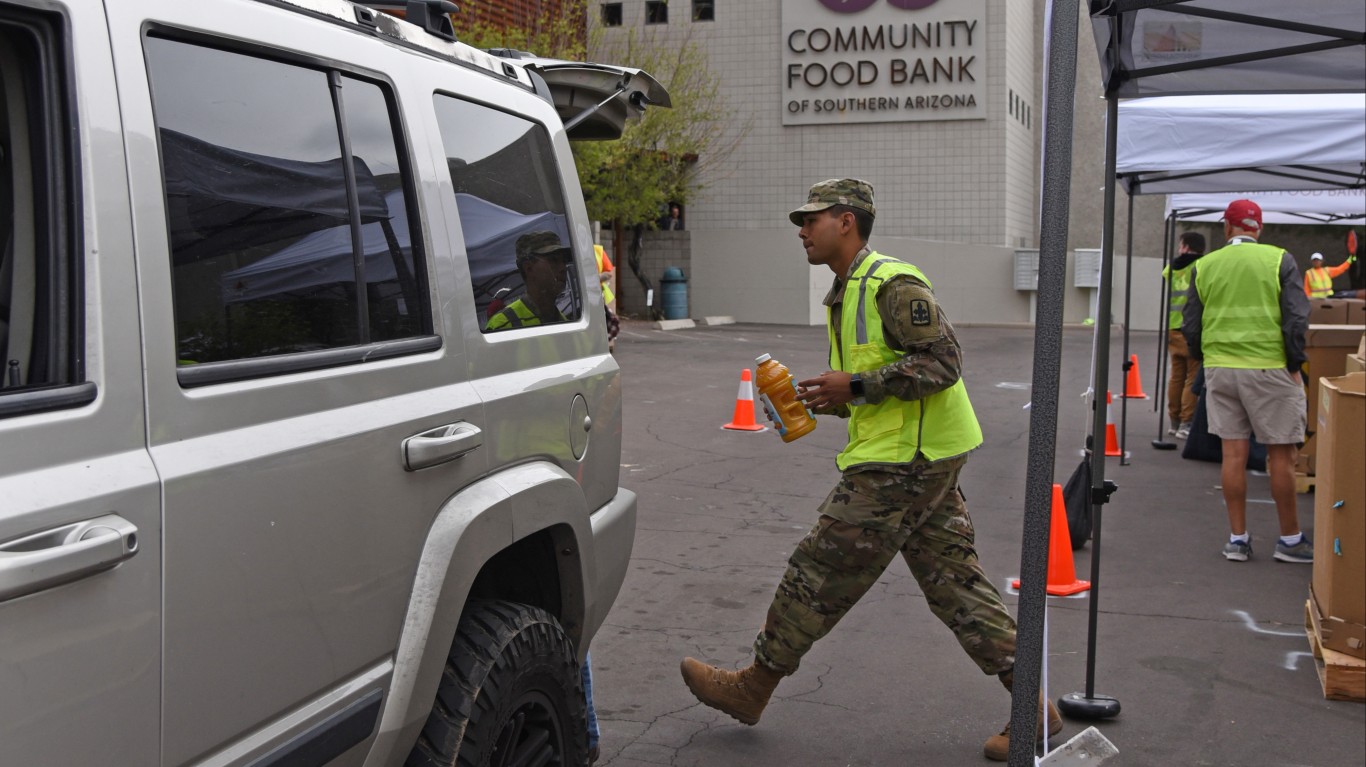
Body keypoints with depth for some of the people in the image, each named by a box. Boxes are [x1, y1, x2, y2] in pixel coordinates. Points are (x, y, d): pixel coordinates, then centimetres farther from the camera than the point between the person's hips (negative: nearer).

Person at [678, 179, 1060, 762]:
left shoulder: (893, 283, -14)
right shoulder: (847, 293, 18)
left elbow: (941, 361, -21)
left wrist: (856, 385, -22)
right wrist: (828, 400, 7)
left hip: (903, 460, -10)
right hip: (916, 457, 10)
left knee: (820, 572, 0)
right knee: (953, 580, 10)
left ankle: (753, 688, 13)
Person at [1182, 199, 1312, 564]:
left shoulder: (1204, 266, 6)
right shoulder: (1279, 260, -2)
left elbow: (1191, 325, 8)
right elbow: (1296, 318, -7)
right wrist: (1294, 365, 2)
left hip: (1220, 368, 3)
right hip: (1269, 368, -3)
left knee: (1233, 453, 6)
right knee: (1281, 454, 5)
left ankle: (1237, 539, 10)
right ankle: (1290, 540, 13)